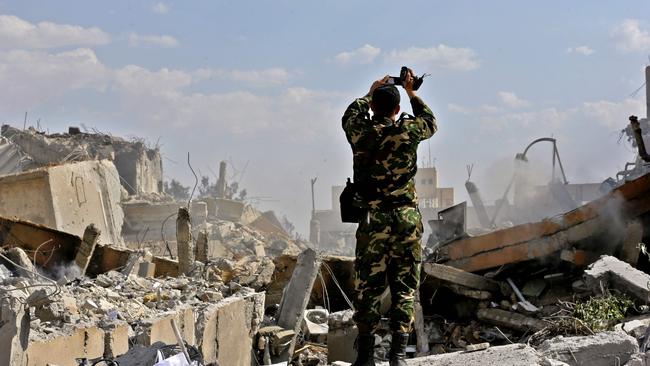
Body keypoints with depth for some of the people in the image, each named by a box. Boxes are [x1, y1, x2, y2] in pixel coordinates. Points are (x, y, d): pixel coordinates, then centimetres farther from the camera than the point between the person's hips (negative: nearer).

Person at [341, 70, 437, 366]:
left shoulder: (360, 132, -3)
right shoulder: (408, 131, -3)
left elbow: (350, 114, 23)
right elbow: (431, 123, 21)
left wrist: (369, 94, 34)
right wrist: (412, 94, 28)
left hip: (373, 220, 0)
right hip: (407, 219, 0)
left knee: (367, 286, 7)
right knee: (404, 286, 5)